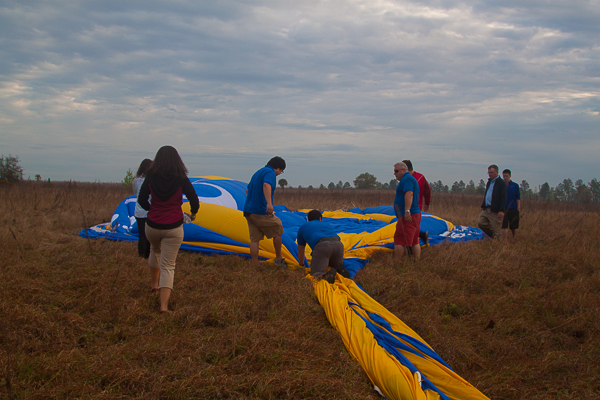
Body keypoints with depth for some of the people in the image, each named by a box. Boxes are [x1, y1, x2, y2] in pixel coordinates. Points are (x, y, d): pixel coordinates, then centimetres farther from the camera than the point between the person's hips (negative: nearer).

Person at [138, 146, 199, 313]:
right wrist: (192, 214, 14)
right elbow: (194, 201, -8)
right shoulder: (181, 179, -10)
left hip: (152, 225, 2)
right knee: (168, 265, 1)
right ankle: (164, 305, -8)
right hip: (173, 227, -2)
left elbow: (142, 200, -2)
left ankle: (154, 283, 50)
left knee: (155, 251, 33)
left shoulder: (151, 177, -5)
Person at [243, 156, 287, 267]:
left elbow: (248, 190, 30)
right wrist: (269, 203, -41)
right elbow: (266, 185, -29)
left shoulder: (258, 173, 22)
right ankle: (278, 259, 16)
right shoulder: (270, 173, -7)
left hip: (248, 211, 8)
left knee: (254, 239, 7)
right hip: (261, 211, -8)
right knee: (278, 230, 9)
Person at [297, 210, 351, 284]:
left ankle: (330, 272, -31)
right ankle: (339, 269, -6)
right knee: (336, 265, 28)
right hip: (338, 244, 4)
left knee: (316, 274, -1)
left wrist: (301, 266, 55)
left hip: (322, 246, -4)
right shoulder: (327, 225, 40)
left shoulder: (302, 228, 33)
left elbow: (300, 251, 39)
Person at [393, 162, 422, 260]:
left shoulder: (406, 179, -11)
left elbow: (409, 194, -25)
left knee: (399, 240, -9)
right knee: (414, 241, 13)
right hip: (416, 214, 11)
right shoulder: (411, 179, 22)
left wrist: (407, 211, -33)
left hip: (407, 216, -11)